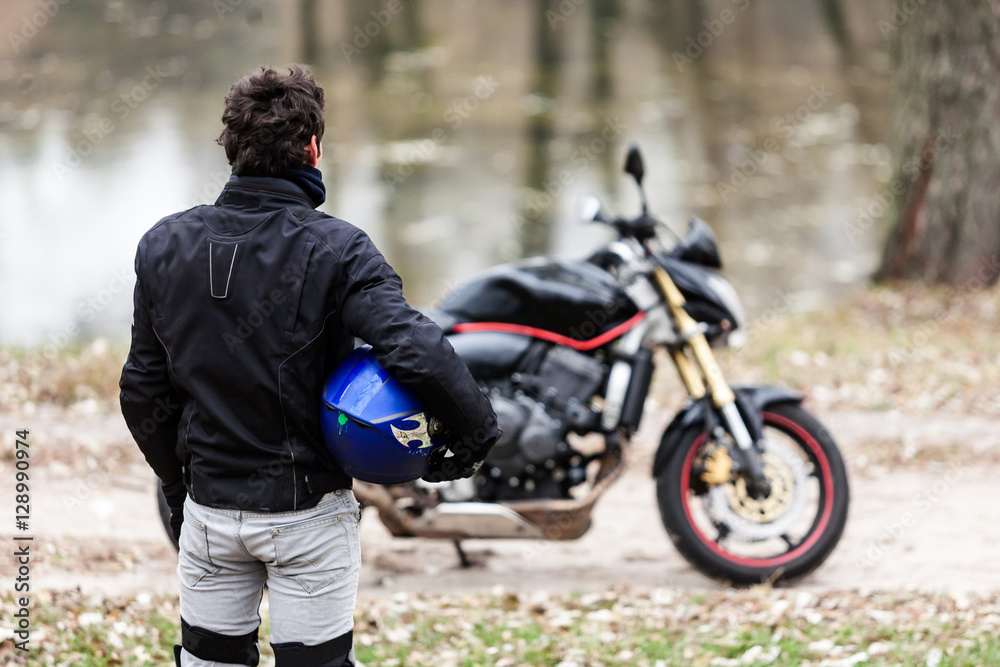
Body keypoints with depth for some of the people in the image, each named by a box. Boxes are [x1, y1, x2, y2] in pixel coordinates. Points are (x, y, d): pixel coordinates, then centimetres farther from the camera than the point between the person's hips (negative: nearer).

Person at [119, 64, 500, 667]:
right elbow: (418, 351, -27)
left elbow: (144, 390, 6)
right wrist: (479, 435, -12)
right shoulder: (335, 249, -14)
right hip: (307, 513, -4)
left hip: (209, 505, 4)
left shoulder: (165, 246, -1)